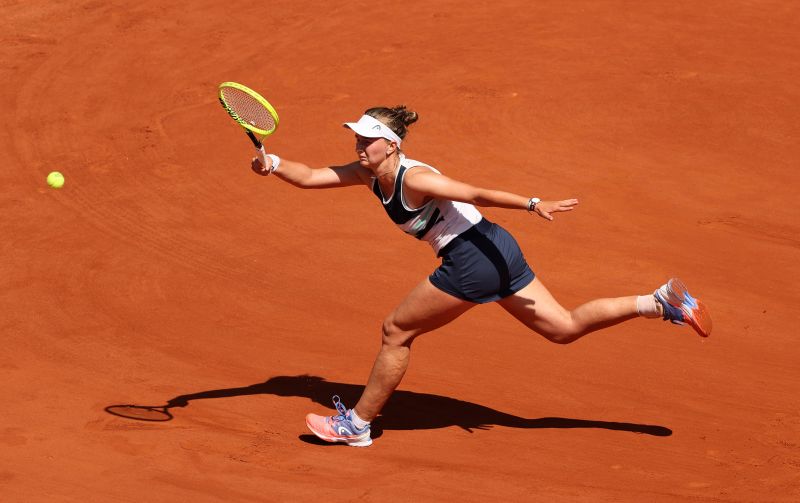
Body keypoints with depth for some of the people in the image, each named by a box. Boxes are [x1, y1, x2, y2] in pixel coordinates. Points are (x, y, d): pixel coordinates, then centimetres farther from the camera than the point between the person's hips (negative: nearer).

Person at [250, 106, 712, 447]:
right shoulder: (368, 174, 9)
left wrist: (533, 205, -32)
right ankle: (662, 301, 7)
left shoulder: (413, 179, -17)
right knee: (565, 327, 12)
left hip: (475, 258, -9)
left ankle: (358, 424, 16)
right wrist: (274, 164, -9)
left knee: (396, 332, 3)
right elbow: (309, 177, 9)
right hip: (496, 251, 9)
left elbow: (478, 193, -24)